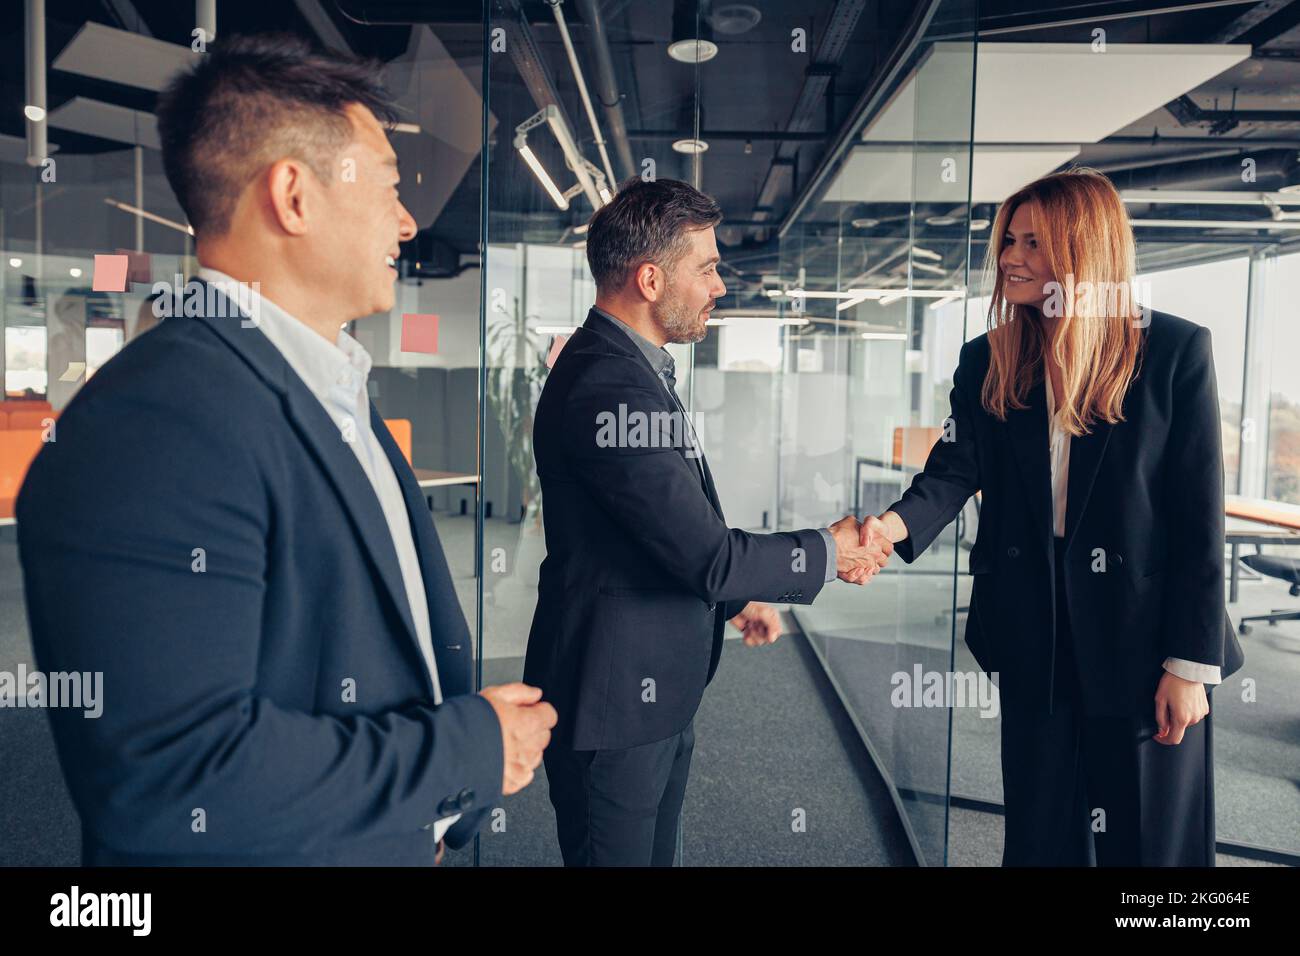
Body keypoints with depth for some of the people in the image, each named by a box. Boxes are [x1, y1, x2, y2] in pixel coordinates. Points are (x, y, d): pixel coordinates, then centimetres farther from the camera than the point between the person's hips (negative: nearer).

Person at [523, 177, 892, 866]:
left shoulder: (631, 368, 10)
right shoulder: (607, 387, -25)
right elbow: (709, 556, -24)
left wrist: (735, 596, 14)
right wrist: (828, 552, -10)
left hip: (659, 692, 10)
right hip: (616, 701, -10)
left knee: (656, 853, 23)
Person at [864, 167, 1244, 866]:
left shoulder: (1176, 350, -6)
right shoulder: (988, 361, 4)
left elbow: (1200, 515, -8)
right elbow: (956, 466, -8)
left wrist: (1190, 662, -10)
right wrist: (899, 522, -30)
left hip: (1143, 637, -2)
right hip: (1033, 635, 3)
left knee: (1149, 838, 12)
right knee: (1041, 832, 15)